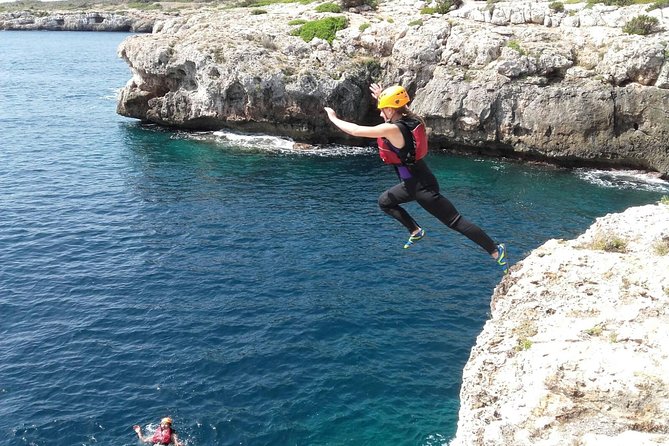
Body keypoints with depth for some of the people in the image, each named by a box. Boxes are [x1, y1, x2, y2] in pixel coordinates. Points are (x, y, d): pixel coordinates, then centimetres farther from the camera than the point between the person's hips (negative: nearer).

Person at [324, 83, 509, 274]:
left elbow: (355, 130, -17)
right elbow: (400, 110, 27)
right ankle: (416, 231, 27)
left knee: (455, 221, -2)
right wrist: (382, 98, 24)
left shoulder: (391, 129, -24)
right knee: (385, 202, 23)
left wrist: (334, 118, -2)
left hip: (422, 187, -9)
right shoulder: (412, 120, -1)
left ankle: (496, 250, 4)